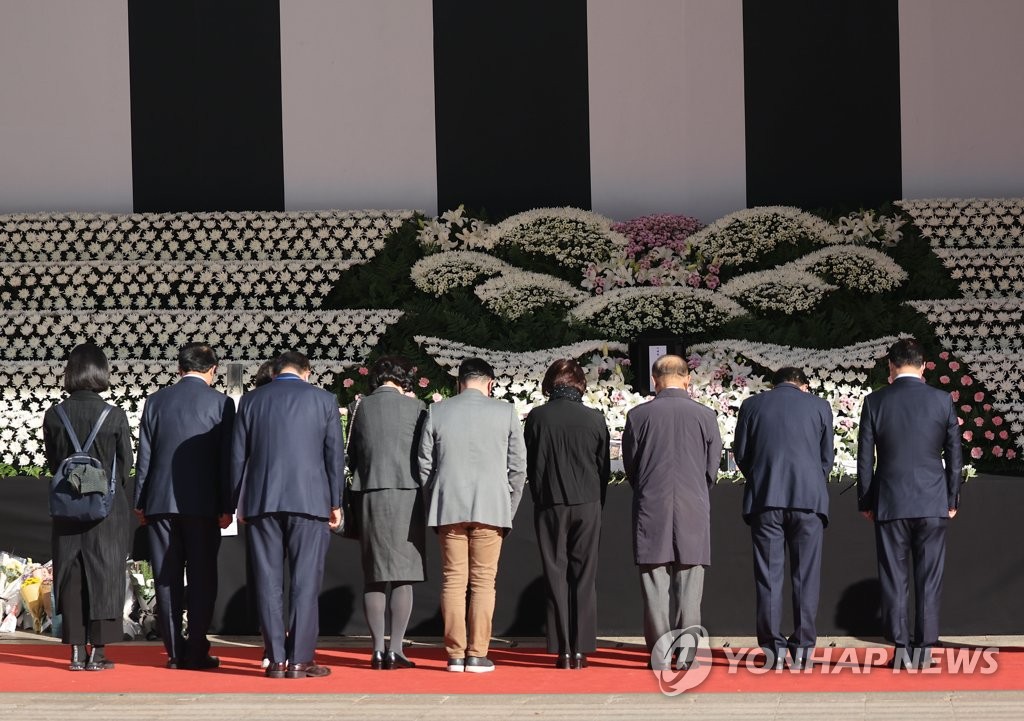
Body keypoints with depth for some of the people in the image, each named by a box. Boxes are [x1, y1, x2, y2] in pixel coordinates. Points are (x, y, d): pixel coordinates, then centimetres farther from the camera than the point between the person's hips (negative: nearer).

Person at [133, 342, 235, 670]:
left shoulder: (156, 401, 6)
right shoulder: (221, 403, -2)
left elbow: (144, 455, 6)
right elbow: (226, 458, -4)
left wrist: (140, 503, 10)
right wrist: (226, 507, 0)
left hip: (161, 502, 2)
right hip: (203, 504, -2)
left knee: (167, 579, 6)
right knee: (202, 578, 2)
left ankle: (175, 651, 6)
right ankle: (197, 651, 0)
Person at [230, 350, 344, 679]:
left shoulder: (251, 400, 8)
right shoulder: (324, 399, 4)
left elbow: (237, 455, 8)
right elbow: (335, 455, 3)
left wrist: (239, 503, 14)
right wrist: (335, 502, 9)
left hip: (262, 502, 2)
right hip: (309, 501, -2)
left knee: (268, 583, 4)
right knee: (306, 582, 0)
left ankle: (276, 660, 3)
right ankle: (300, 660, -3)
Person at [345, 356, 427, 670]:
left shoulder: (362, 407, 5)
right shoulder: (414, 407, -2)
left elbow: (351, 457, 11)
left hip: (370, 494, 2)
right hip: (406, 492, -2)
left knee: (374, 577, 7)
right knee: (403, 576, 0)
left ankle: (378, 649, 4)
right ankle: (395, 649, -5)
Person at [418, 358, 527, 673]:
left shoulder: (436, 412, 4)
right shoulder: (506, 412, 1)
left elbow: (424, 466, 6)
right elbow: (518, 467, 3)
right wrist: (508, 511, 12)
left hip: (448, 507, 1)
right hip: (491, 507, -1)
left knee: (453, 580, 5)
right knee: (483, 582, 2)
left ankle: (455, 654, 5)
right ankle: (477, 655, 0)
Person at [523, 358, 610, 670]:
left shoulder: (536, 418, -4)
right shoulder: (594, 419, -2)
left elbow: (530, 467, 2)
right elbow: (604, 468, 4)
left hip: (550, 505, 0)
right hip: (588, 505, 1)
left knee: (556, 576, 4)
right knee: (584, 577, 5)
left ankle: (563, 650, 1)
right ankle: (580, 649, 2)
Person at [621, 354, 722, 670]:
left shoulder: (638, 416, -4)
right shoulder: (705, 416, -1)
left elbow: (629, 466, 4)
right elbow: (712, 468, 5)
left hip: (651, 512, -1)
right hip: (693, 513, 1)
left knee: (655, 585, 3)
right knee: (688, 585, 5)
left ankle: (660, 656, 3)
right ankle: (686, 655, 4)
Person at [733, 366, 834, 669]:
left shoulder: (752, 405, 8)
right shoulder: (819, 406, 8)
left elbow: (741, 453, 8)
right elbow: (827, 457, 10)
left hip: (764, 499, 0)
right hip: (809, 497, 0)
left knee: (768, 574, 2)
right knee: (806, 575, 4)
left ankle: (773, 649, 0)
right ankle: (802, 648, 2)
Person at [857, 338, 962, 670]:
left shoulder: (875, 402, -2)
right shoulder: (942, 400, 0)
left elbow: (865, 457, 1)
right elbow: (954, 454, 4)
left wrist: (865, 502, 9)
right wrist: (952, 500, 12)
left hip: (890, 504, 0)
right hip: (933, 504, 1)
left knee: (893, 577, 4)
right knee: (929, 578, 4)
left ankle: (901, 648, 1)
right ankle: (924, 650, 3)